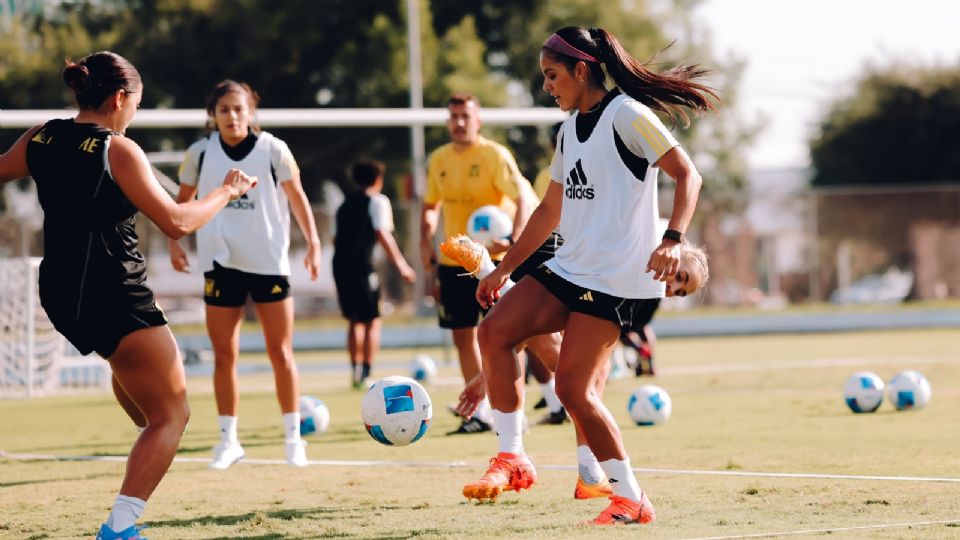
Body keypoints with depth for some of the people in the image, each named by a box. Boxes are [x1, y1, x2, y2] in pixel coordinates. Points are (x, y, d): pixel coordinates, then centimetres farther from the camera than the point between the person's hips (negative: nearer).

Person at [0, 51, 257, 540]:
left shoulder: (40, 139, 3)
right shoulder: (118, 150, -15)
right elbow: (176, 222, -15)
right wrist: (226, 191, -1)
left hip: (61, 295, 8)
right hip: (115, 297, -8)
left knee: (130, 360, 40)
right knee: (172, 414, 1)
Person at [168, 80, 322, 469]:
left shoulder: (273, 150, -4)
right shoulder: (200, 153, 1)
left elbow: (297, 197, 4)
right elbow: (183, 199, 14)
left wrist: (313, 242, -3)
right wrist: (174, 241, 3)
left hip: (269, 262, -1)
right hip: (220, 263, 1)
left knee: (280, 352, 1)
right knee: (224, 355, 2)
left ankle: (293, 437, 9)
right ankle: (228, 440, 10)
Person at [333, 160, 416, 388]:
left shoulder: (346, 205, 20)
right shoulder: (378, 201, 0)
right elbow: (382, 234, -12)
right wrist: (401, 264, -12)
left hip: (340, 266, 6)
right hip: (362, 267, -6)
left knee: (355, 320, 17)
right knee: (372, 320, 1)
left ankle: (355, 370, 15)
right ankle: (366, 372, -9)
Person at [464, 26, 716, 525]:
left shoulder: (626, 114, -10)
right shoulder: (571, 128, 16)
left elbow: (687, 174, -15)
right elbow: (551, 209, 25)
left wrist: (673, 239, -29)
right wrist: (503, 269, 25)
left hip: (615, 277, -9)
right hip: (569, 268, 9)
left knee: (573, 387, -13)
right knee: (493, 332, -5)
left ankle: (631, 500, -3)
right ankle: (512, 460, 2)